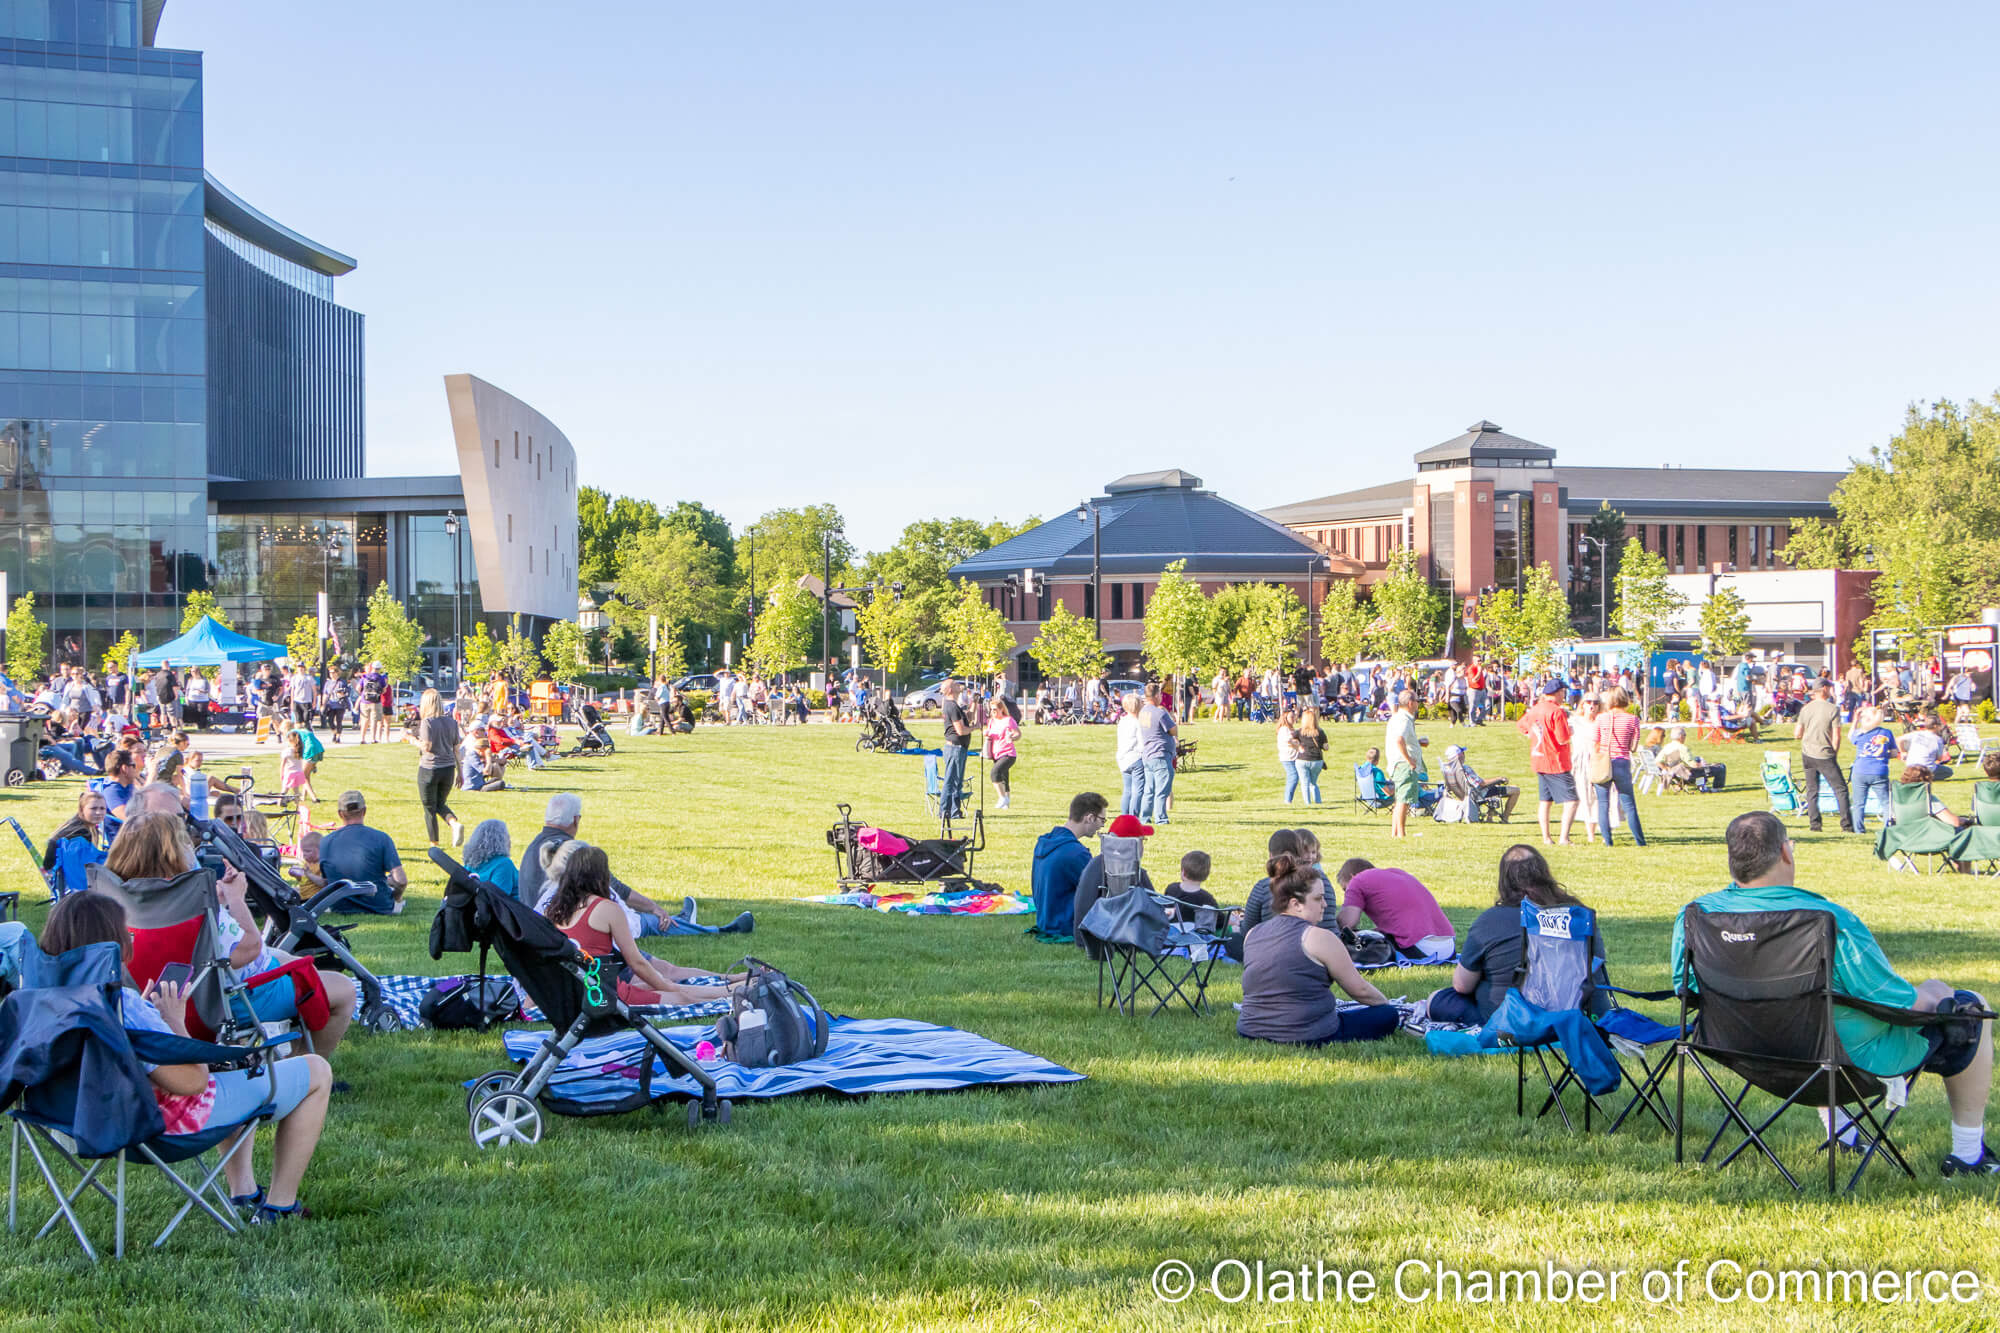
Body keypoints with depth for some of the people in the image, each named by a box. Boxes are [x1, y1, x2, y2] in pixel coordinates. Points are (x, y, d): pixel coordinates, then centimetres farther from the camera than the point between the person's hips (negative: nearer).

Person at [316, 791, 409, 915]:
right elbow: (401, 881, -18)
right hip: (379, 908, -3)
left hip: (340, 908, 3)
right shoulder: (381, 838, -14)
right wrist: (397, 898, 3)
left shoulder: (325, 842, -4)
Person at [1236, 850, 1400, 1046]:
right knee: (1387, 1015, 5)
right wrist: (1387, 1005, 17)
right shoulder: (1319, 938, -13)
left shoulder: (1252, 934, 6)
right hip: (1306, 1038, -7)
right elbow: (1359, 990, -3)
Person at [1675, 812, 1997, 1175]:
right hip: (1855, 1059, -6)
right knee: (1970, 1008, 17)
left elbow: (1685, 985, 2)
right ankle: (1968, 1154, 26)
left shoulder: (1696, 914, -16)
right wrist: (1935, 1002, 2)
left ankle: (1838, 1132, 45)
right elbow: (1900, 1003, -21)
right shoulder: (1832, 923, -30)